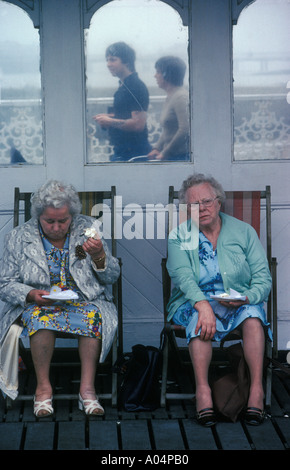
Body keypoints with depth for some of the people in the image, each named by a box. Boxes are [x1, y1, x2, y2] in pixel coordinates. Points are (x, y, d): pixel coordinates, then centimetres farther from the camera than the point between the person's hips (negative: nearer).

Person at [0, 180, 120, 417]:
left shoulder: (87, 229, 6)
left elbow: (112, 277, 6)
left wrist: (99, 256, -16)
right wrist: (31, 295, -17)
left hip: (83, 300, 1)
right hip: (36, 304, -1)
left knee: (94, 315, -33)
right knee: (41, 317, -36)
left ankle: (87, 389, -31)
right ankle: (43, 387, -26)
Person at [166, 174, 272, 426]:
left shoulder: (244, 231, 7)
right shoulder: (179, 235, 6)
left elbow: (263, 278, 2)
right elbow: (182, 275, -13)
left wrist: (246, 298, -21)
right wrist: (202, 304, -32)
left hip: (239, 303, 1)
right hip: (194, 301, 0)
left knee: (252, 313, -33)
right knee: (200, 316, -35)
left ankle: (256, 388, -35)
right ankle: (202, 389, -38)